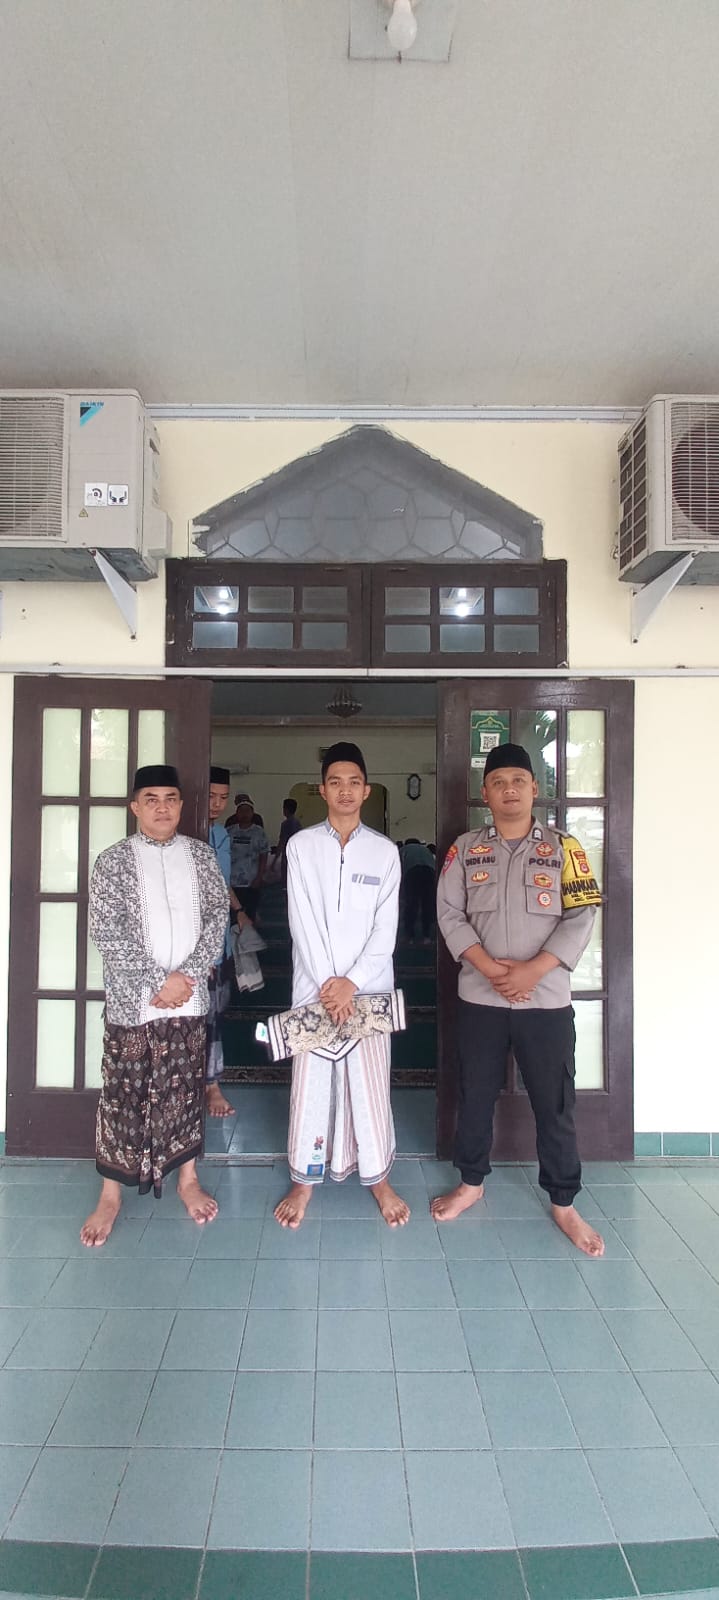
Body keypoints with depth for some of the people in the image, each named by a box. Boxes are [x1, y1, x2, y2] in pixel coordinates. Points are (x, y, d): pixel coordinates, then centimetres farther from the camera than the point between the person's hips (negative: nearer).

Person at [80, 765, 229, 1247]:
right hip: (132, 999, -2)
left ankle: (188, 1179, 31)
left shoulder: (201, 854, 4)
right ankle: (111, 1194, 25)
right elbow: (107, 933, -10)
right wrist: (161, 980, -15)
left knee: (186, 1088, 13)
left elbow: (218, 917, 0)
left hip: (189, 997, 2)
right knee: (123, 1093, 7)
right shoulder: (114, 860, -4)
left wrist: (188, 977, -11)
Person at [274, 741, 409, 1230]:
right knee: (311, 1083, 8)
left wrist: (351, 982, -11)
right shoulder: (301, 845, 0)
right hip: (314, 984, 0)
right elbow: (302, 921, -5)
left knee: (370, 1084, 7)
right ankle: (305, 1179, 25)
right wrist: (326, 982, -11)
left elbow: (386, 927, -3)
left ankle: (379, 1177, 26)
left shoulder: (385, 851, 1)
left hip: (368, 985, 0)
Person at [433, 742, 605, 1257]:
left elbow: (581, 916, -6)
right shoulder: (465, 848, 3)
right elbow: (449, 913, -2)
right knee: (476, 1095, 14)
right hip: (480, 998, 1)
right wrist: (490, 967, -15)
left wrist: (533, 969, -17)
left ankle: (564, 1204, 27)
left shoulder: (562, 847, -1)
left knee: (555, 1104, 8)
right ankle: (472, 1183, 35)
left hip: (547, 1000, -1)